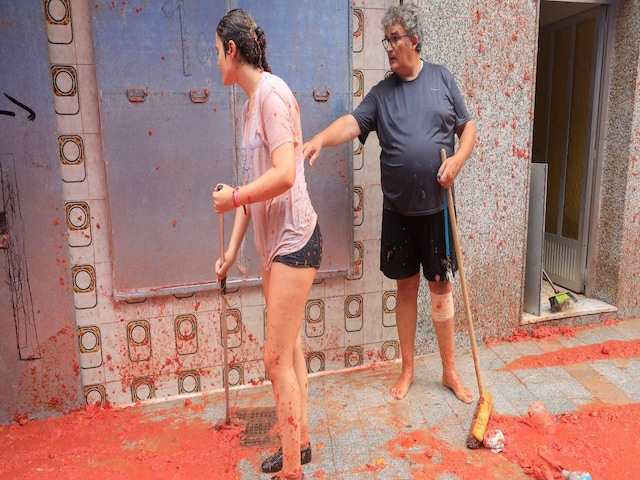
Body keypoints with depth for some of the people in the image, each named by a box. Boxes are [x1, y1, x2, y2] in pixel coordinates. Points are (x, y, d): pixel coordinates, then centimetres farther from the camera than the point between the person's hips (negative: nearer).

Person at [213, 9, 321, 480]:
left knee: (277, 358, -3)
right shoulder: (251, 101, 15)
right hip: (274, 244, 9)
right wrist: (232, 250, 16)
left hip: (294, 241, -9)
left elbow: (284, 174, -25)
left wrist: (233, 197, -10)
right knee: (289, 350, 18)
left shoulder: (272, 92, -13)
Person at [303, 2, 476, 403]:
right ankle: (408, 369, 26)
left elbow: (468, 127, 8)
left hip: (436, 207, 0)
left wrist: (458, 159, -12)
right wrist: (320, 139, -33)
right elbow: (352, 123, -13)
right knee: (406, 287, 10)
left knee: (441, 286, 8)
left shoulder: (441, 78, 4)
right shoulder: (382, 92, 4)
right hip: (398, 209, 1)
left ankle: (450, 370, 24)